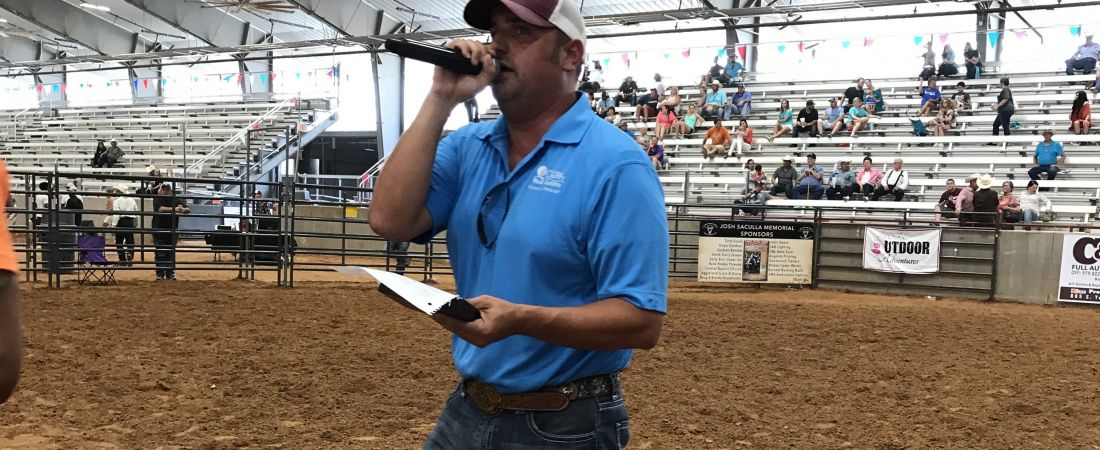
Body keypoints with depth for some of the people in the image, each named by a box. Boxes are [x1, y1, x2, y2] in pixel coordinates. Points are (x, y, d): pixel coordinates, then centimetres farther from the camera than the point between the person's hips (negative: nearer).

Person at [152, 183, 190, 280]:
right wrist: (174, 209, -35)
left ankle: (170, 274, 10)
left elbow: (189, 210, 0)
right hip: (159, 231, -2)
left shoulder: (175, 201, 4)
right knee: (160, 254, -2)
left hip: (172, 231, 2)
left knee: (171, 253, 4)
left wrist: (183, 209, -24)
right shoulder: (157, 200, -4)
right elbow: (160, 209, -24)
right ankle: (160, 274, 4)